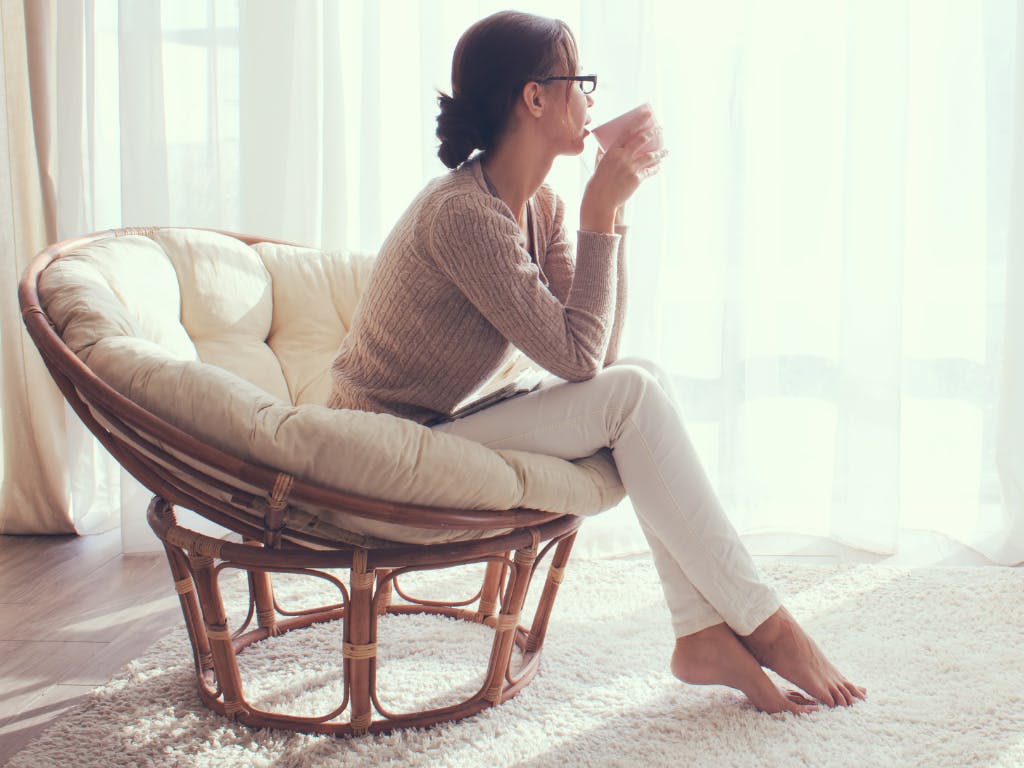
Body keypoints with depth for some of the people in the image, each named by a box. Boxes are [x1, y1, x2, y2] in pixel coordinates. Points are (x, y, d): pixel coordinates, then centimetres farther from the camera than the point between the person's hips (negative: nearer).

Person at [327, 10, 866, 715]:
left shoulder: (541, 207, 5)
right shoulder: (462, 214, -23)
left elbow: (599, 351, -1)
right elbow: (576, 356, -21)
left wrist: (614, 207, -5)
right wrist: (601, 213, -16)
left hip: (435, 432, 9)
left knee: (642, 378, -5)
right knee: (631, 394, -18)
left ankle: (704, 633, -7)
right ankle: (758, 618, -8)